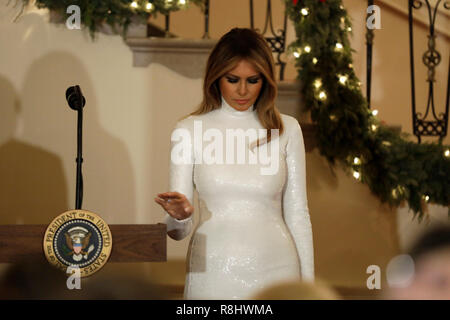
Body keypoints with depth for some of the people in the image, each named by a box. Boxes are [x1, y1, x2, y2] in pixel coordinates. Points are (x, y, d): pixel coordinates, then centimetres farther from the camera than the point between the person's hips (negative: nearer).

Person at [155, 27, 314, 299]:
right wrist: (180, 215, -22)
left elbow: (297, 213, 7)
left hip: (275, 270, 1)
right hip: (214, 274, 0)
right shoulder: (190, 130, 1)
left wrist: (307, 281, 2)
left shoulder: (286, 129, 4)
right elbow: (179, 231, 0)